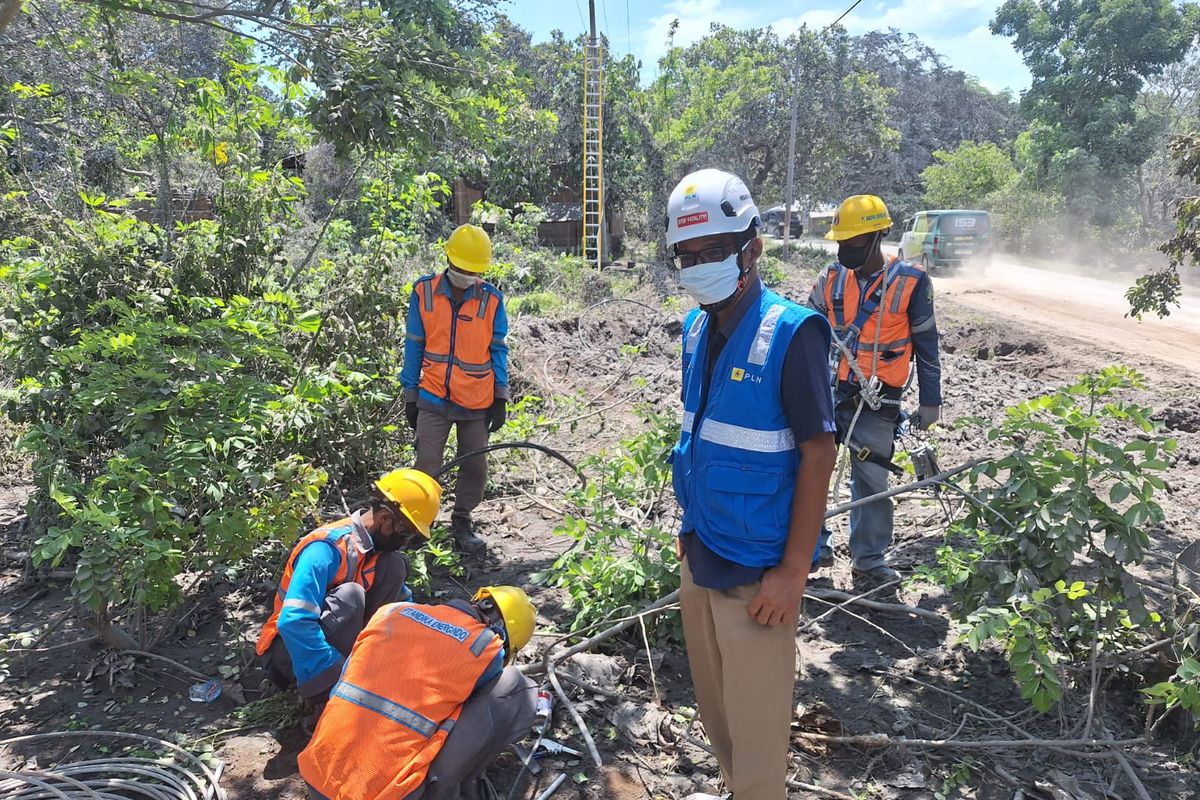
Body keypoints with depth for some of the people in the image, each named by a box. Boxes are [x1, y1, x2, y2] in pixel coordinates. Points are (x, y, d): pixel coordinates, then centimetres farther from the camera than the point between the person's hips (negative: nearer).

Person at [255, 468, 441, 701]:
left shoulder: (375, 544, -4)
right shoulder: (327, 548, -28)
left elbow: (400, 595, 12)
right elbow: (293, 622, -35)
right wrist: (338, 676, -33)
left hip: (333, 633, 7)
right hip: (289, 646, -7)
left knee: (394, 565, -8)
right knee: (349, 595, -34)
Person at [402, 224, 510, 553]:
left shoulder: (491, 299, -1)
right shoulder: (424, 292, -2)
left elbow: (497, 350, 4)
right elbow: (414, 347, 4)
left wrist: (500, 399, 1)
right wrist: (410, 396, 4)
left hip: (477, 402, 1)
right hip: (433, 399, -1)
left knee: (475, 467, 9)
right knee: (426, 465, 1)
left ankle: (462, 522, 27)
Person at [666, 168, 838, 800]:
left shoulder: (790, 333, -17)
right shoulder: (697, 329, 3)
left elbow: (818, 454, -16)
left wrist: (794, 570, -17)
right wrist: (691, 525, 15)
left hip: (756, 571, -6)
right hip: (699, 558, 7)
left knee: (755, 725, 7)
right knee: (714, 709, 21)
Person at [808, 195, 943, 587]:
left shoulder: (910, 282, -6)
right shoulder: (831, 278, 2)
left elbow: (926, 346, 0)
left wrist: (930, 402, 2)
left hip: (877, 402, -3)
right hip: (828, 392, 3)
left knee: (871, 481, 7)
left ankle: (869, 561, 21)